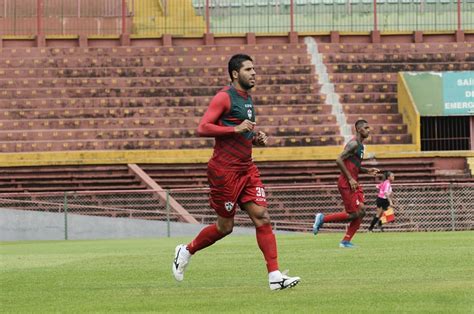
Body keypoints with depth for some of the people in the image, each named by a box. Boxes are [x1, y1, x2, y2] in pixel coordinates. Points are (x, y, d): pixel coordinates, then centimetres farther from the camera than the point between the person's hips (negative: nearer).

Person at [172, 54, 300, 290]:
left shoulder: (247, 99, 16)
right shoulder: (224, 97, -10)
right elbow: (202, 128, -18)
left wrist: (255, 138, 10)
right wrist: (236, 129, -22)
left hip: (246, 168, 8)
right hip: (225, 170, -8)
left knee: (262, 217, -5)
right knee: (225, 226, 2)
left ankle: (275, 277, -10)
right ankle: (186, 251, 26)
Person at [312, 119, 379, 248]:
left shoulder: (360, 145, 18)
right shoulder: (353, 144, -13)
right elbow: (339, 160, -22)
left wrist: (367, 170, 13)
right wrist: (350, 179, -21)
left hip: (354, 183, 10)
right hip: (346, 184, -10)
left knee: (361, 212, 4)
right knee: (354, 214, -10)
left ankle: (346, 241, 8)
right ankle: (323, 218, 1)